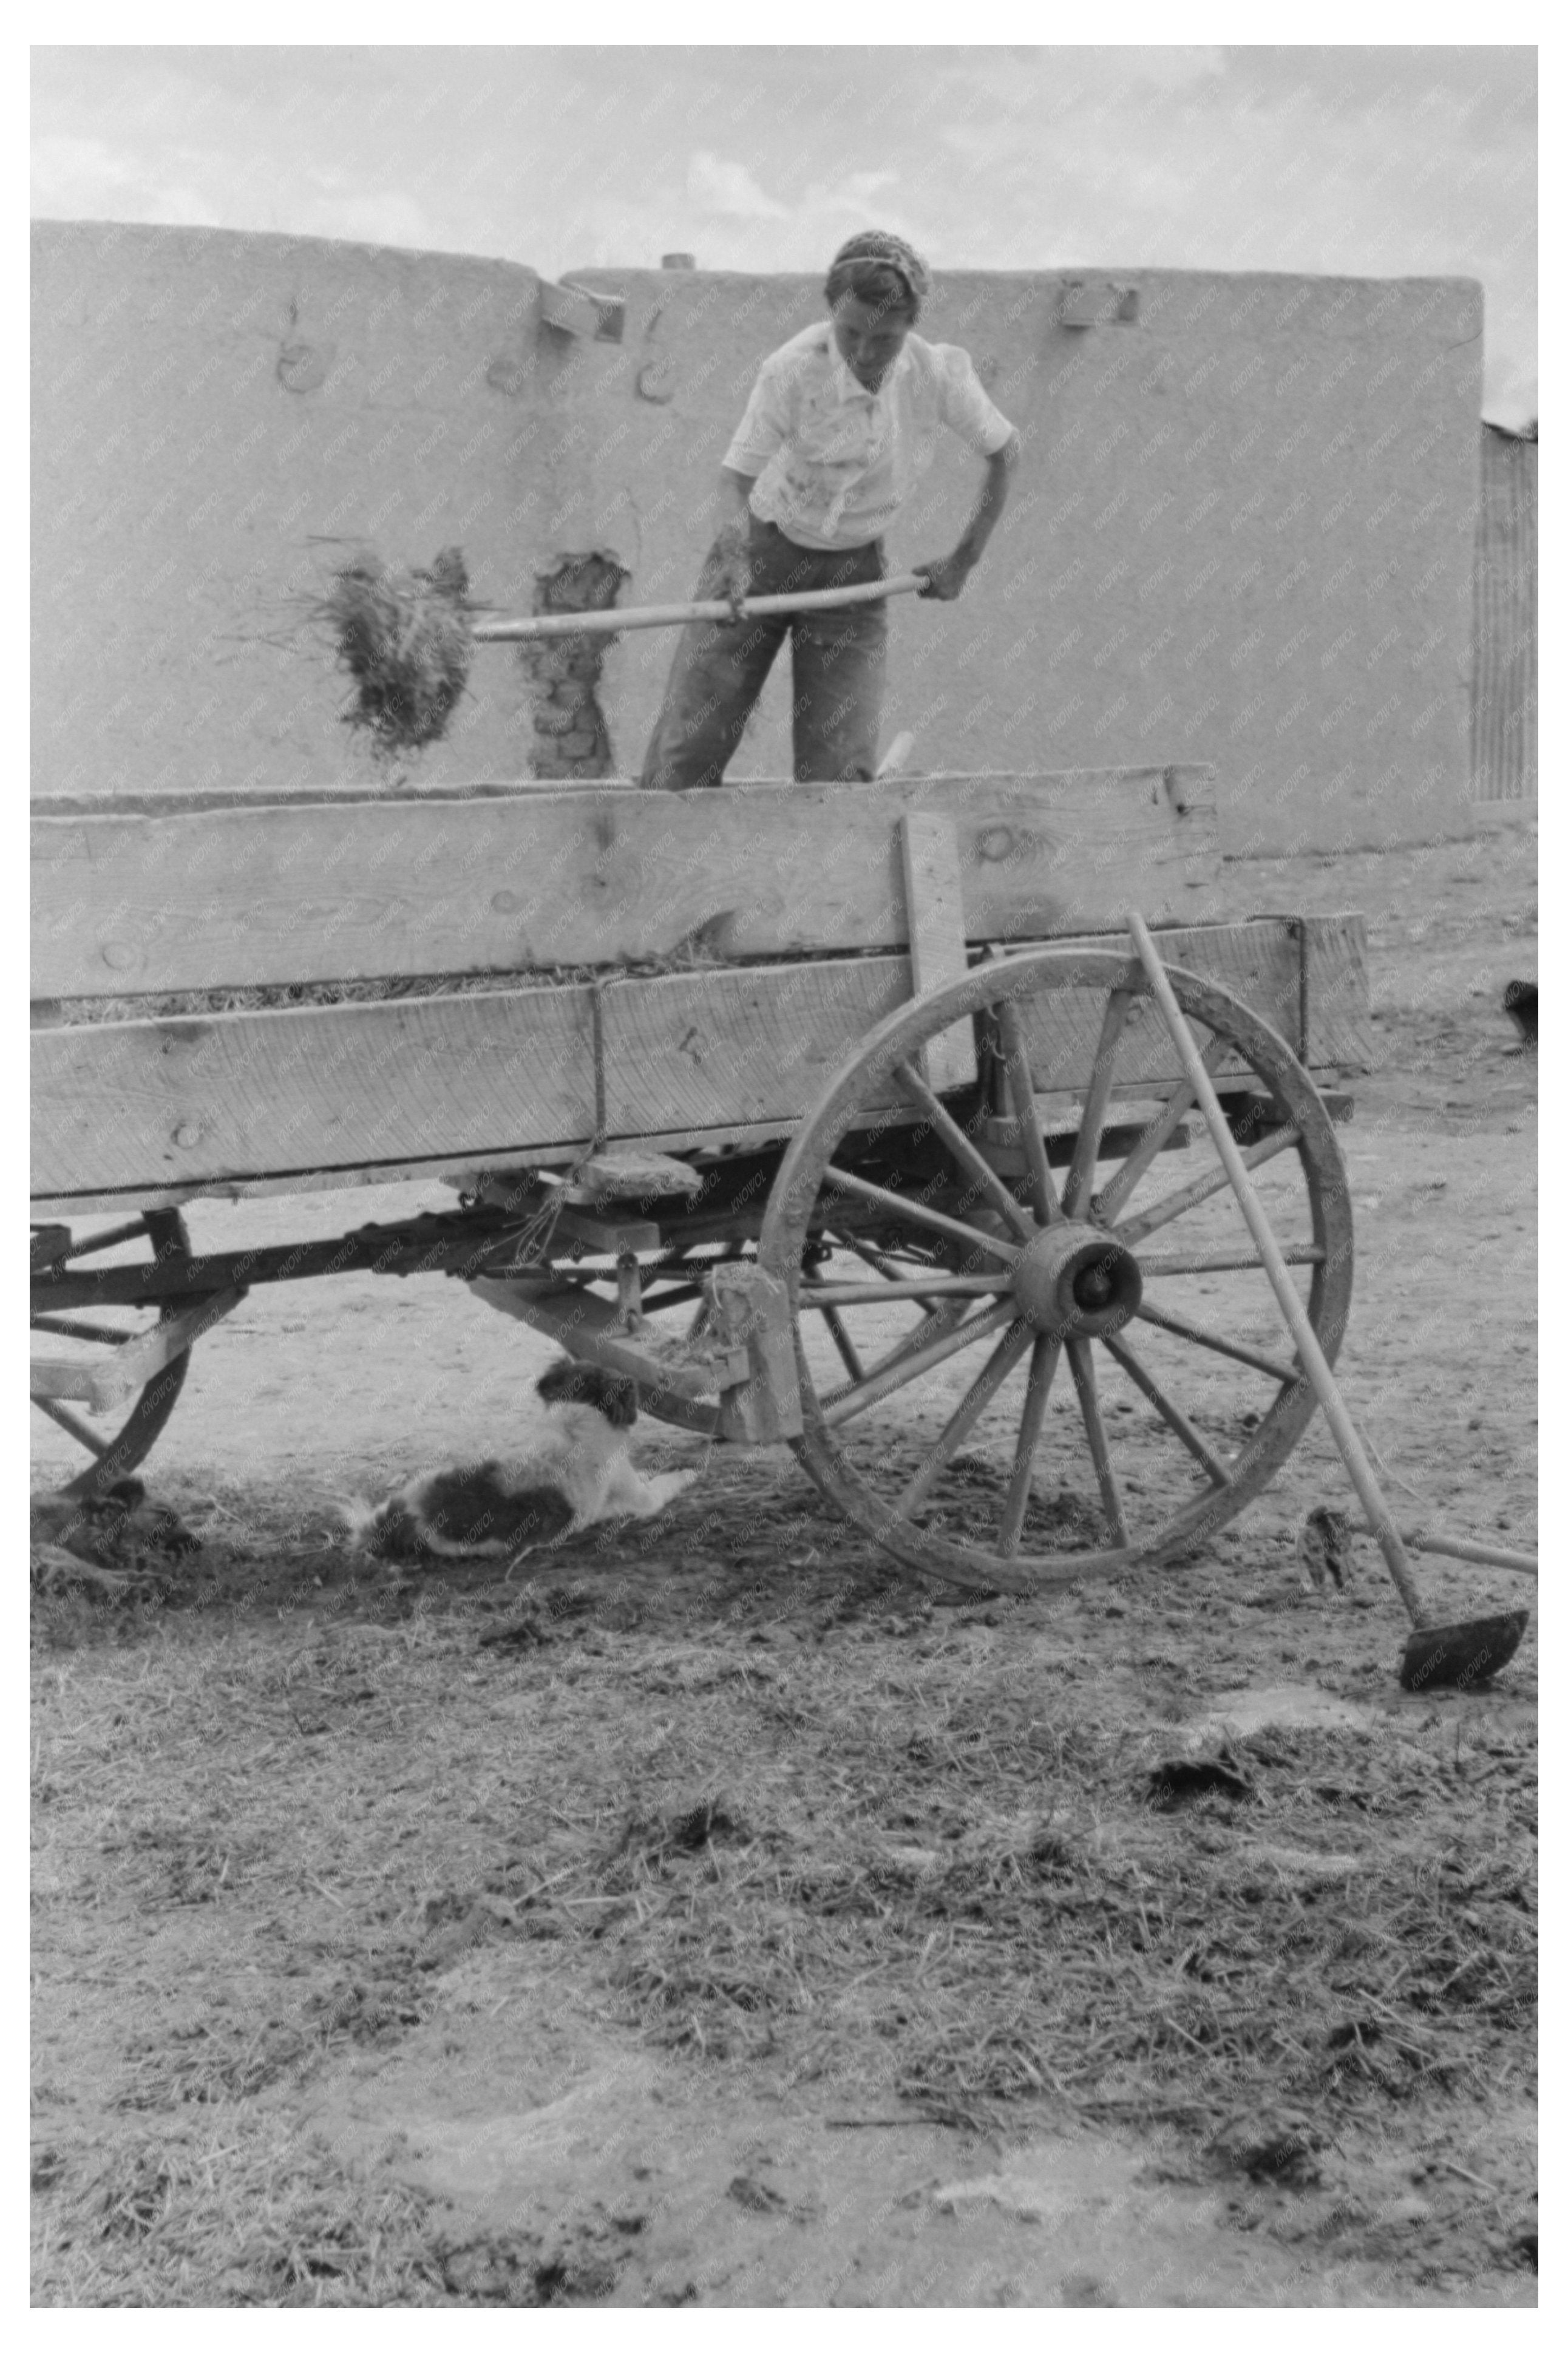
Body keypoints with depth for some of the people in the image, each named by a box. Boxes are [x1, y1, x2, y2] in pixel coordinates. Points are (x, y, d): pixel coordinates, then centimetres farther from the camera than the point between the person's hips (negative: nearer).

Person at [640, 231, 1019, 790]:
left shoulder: (940, 374, -17)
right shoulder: (792, 370, -24)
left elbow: (1003, 452, 1)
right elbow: (736, 476, -20)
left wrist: (964, 561, 0)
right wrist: (736, 553, -41)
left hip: (853, 574, 2)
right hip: (763, 550, -1)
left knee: (840, 772, -9)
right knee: (688, 748, -9)